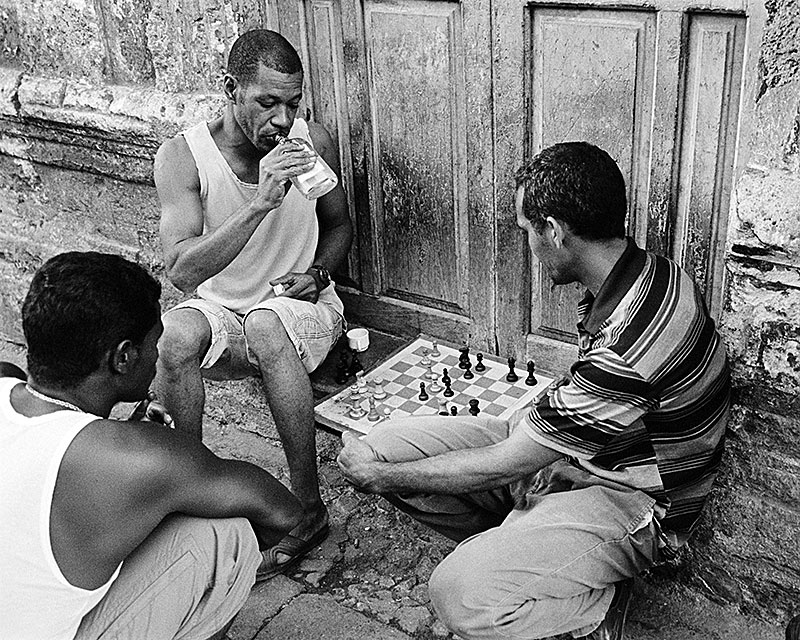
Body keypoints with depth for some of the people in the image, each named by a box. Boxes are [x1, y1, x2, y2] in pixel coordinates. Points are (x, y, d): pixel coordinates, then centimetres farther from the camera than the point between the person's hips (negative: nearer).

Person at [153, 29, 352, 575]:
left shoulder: (313, 142, -8)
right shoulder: (182, 156, -14)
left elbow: (340, 226, 12)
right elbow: (181, 270, -27)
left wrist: (316, 274, -9)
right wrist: (260, 204, -37)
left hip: (304, 308, 0)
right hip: (218, 311, 0)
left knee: (266, 327, -36)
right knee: (175, 333, -34)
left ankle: (309, 508, -26)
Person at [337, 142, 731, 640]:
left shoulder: (625, 349, -34)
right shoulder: (648, 270, -4)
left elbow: (501, 466, -24)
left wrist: (379, 476, -10)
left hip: (630, 504, -8)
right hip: (576, 451, 9)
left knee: (463, 595, -33)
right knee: (388, 444, -5)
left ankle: (602, 597, -6)